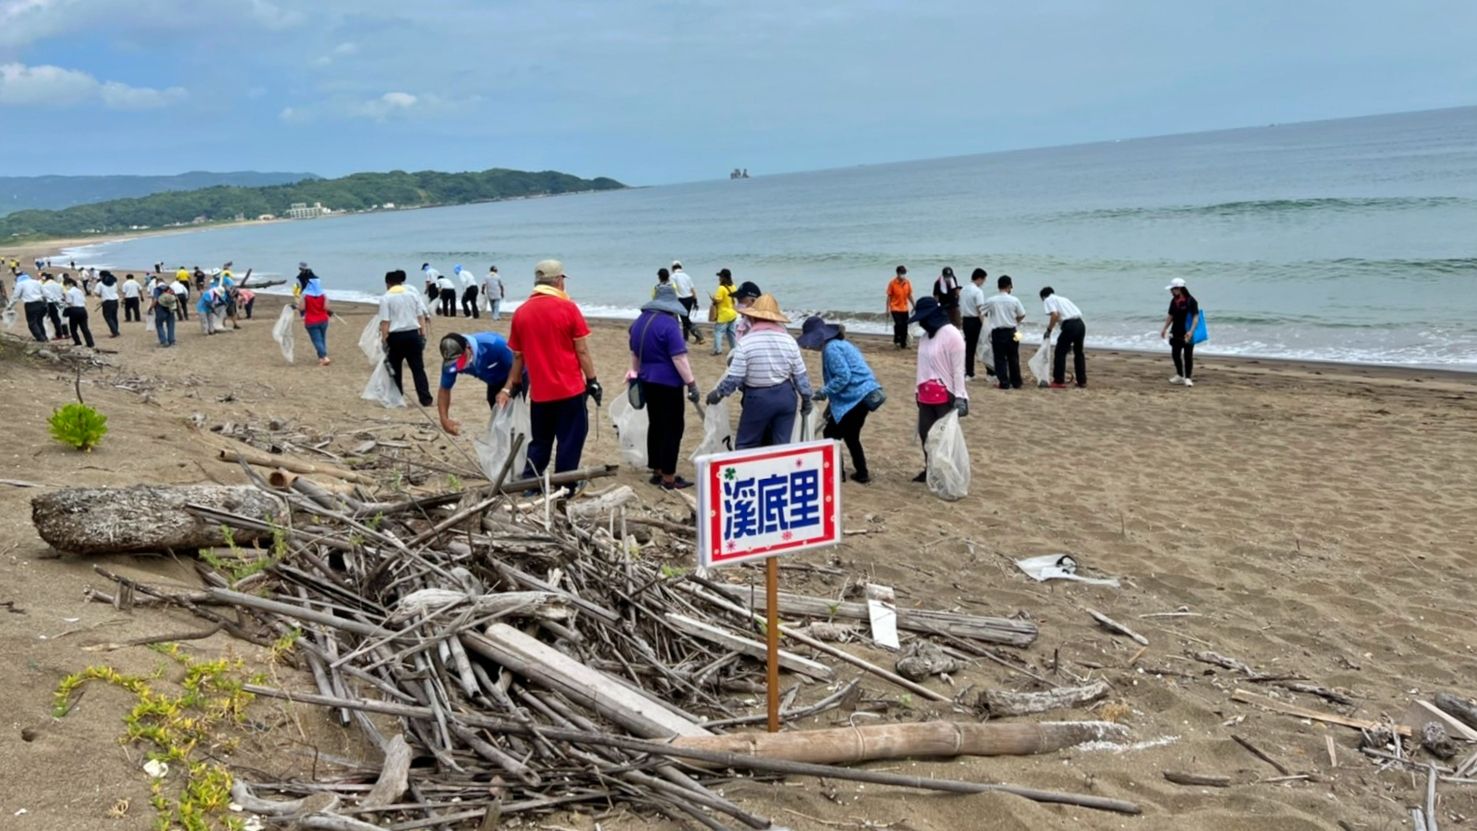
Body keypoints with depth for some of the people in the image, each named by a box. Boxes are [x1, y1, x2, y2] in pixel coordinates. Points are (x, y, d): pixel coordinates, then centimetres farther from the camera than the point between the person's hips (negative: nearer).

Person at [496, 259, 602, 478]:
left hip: (539, 392, 4)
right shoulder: (568, 308, -9)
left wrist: (511, 387, 21)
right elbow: (582, 351, -8)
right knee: (570, 440, 5)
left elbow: (518, 355, 11)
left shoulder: (521, 312, 4)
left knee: (540, 441, 17)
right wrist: (592, 381, 0)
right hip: (570, 389, -4)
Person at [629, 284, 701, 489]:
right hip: (668, 383, -8)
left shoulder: (639, 321, 9)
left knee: (656, 425, 16)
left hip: (648, 382, 8)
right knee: (672, 428, -1)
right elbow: (679, 358, -21)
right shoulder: (669, 324, -17)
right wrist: (692, 383, -17)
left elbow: (635, 353, 22)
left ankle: (656, 471, 22)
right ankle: (668, 478, 1)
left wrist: (636, 372, 36)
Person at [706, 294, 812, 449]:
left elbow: (734, 378, -11)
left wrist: (718, 393, 6)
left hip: (758, 397, -3)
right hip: (785, 395, 4)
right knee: (782, 445, 11)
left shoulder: (746, 342, -11)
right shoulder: (789, 340, 0)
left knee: (745, 445, 8)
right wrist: (806, 399, 17)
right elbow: (800, 375, 4)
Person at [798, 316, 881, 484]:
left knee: (831, 434, 1)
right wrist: (831, 404, 25)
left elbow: (843, 377, -22)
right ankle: (861, 473, 28)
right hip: (862, 395, 10)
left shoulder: (831, 348, -14)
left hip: (855, 397, -10)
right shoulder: (839, 344, 19)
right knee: (850, 436, 21)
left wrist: (824, 392, -12)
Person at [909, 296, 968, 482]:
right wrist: (920, 390, 16)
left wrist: (959, 397, -18)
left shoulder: (951, 334, -14)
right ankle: (930, 469, 24)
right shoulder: (926, 335, 9)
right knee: (925, 433, 11)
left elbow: (958, 368, -15)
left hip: (945, 395, -8)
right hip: (927, 394, 8)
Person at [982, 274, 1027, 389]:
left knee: (1000, 358, 4)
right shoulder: (1014, 300, -6)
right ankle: (1016, 382, 19)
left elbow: (983, 313, 6)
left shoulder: (990, 301, -7)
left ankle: (1004, 383, 1)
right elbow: (1022, 315, 3)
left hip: (997, 332, -1)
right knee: (1013, 358, 13)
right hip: (1011, 332, 1)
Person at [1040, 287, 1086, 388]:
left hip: (1070, 325, -7)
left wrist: (1048, 330, -1)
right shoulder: (1062, 299, 29)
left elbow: (1055, 315, -11)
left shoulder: (1048, 300, 8)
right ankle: (1082, 381, 25)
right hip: (1080, 324, 7)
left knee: (1060, 353, 5)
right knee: (1079, 352, 21)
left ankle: (1059, 381, 7)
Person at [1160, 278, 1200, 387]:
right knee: (1175, 354, 10)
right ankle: (1180, 376, 23)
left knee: (1188, 356, 0)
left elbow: (1196, 316, -17)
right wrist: (1164, 329, 10)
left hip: (1187, 334, -6)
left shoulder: (1191, 301, -15)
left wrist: (1191, 331, -26)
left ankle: (1187, 378, 8)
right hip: (1176, 333, 6)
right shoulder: (1174, 301, 5)